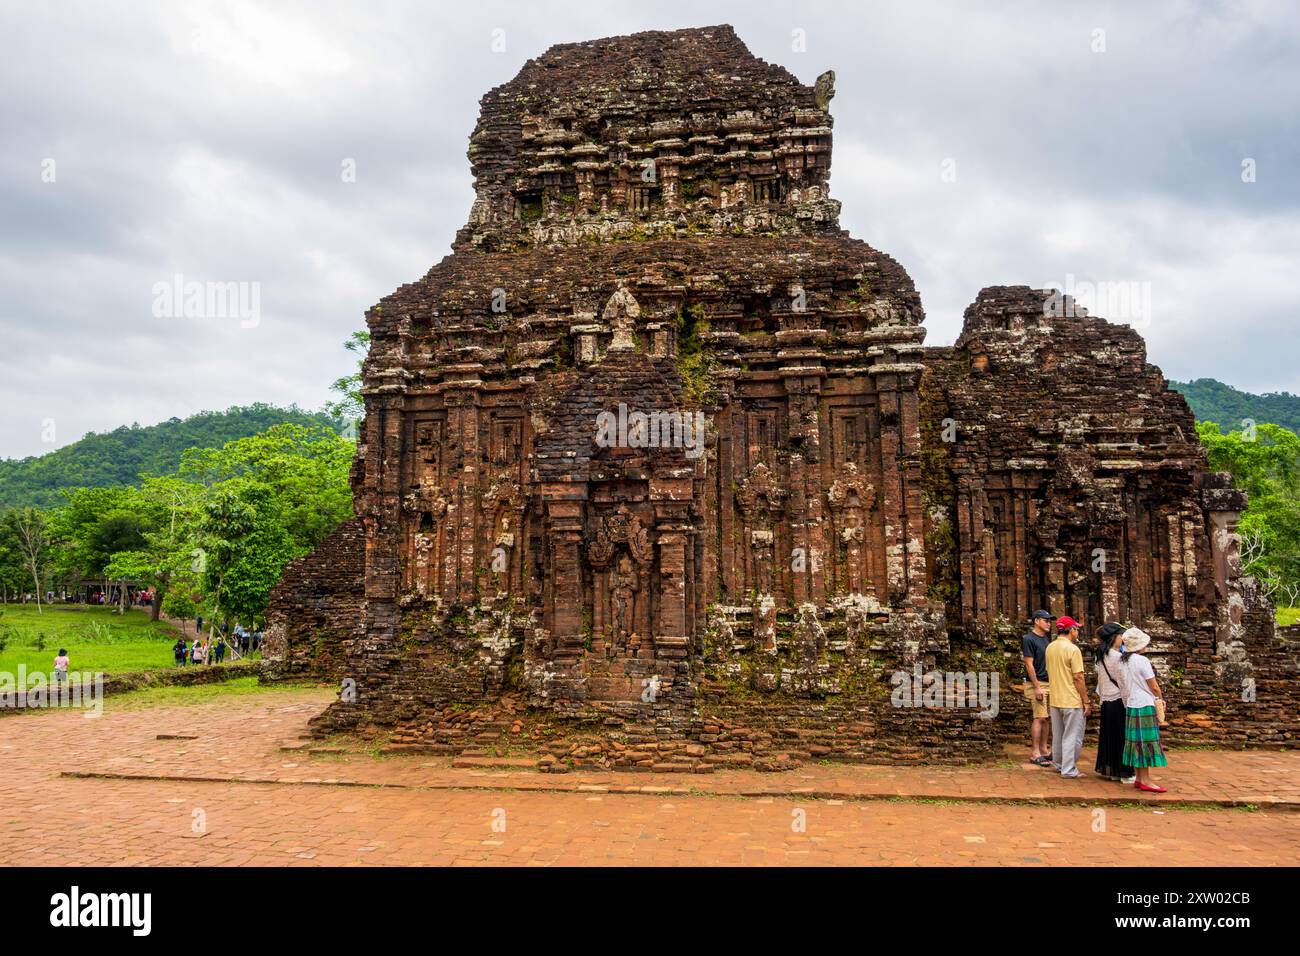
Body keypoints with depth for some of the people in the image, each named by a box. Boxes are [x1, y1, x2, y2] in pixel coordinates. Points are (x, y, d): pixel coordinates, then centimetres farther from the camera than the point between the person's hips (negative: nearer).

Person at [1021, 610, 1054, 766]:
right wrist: (1037, 687, -17)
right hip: (1037, 683, -8)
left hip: (1050, 683, 8)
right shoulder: (1029, 639, -10)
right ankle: (1035, 753, -5)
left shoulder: (1047, 639, 15)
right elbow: (1029, 664, -14)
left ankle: (1044, 749, 16)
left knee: (1047, 718, 9)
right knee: (1039, 718, -9)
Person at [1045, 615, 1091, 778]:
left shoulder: (1050, 648, 6)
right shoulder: (1073, 649, -18)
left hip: (1055, 699, 7)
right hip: (1072, 701, -7)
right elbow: (1078, 678, -18)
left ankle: (1058, 764, 30)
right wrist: (1086, 701, -11)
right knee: (1072, 736, 2)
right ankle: (1069, 770, 6)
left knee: (1058, 735, 18)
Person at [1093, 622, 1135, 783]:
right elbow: (1123, 682, -16)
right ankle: (1125, 773, 8)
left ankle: (1109, 770, 19)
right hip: (1119, 700, -8)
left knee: (1108, 736, 13)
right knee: (1122, 737, 1)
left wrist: (1102, 697, 17)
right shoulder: (1117, 657, -16)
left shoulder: (1100, 656, 8)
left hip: (1106, 701, 8)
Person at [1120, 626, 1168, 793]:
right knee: (1147, 741, -3)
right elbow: (1154, 687, -10)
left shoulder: (1124, 661, 8)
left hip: (1131, 705, 8)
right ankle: (1145, 780, -1)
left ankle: (1139, 779, 15)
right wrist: (1161, 699, 9)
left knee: (1137, 742, 11)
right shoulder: (1142, 661, -15)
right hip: (1145, 706, -8)